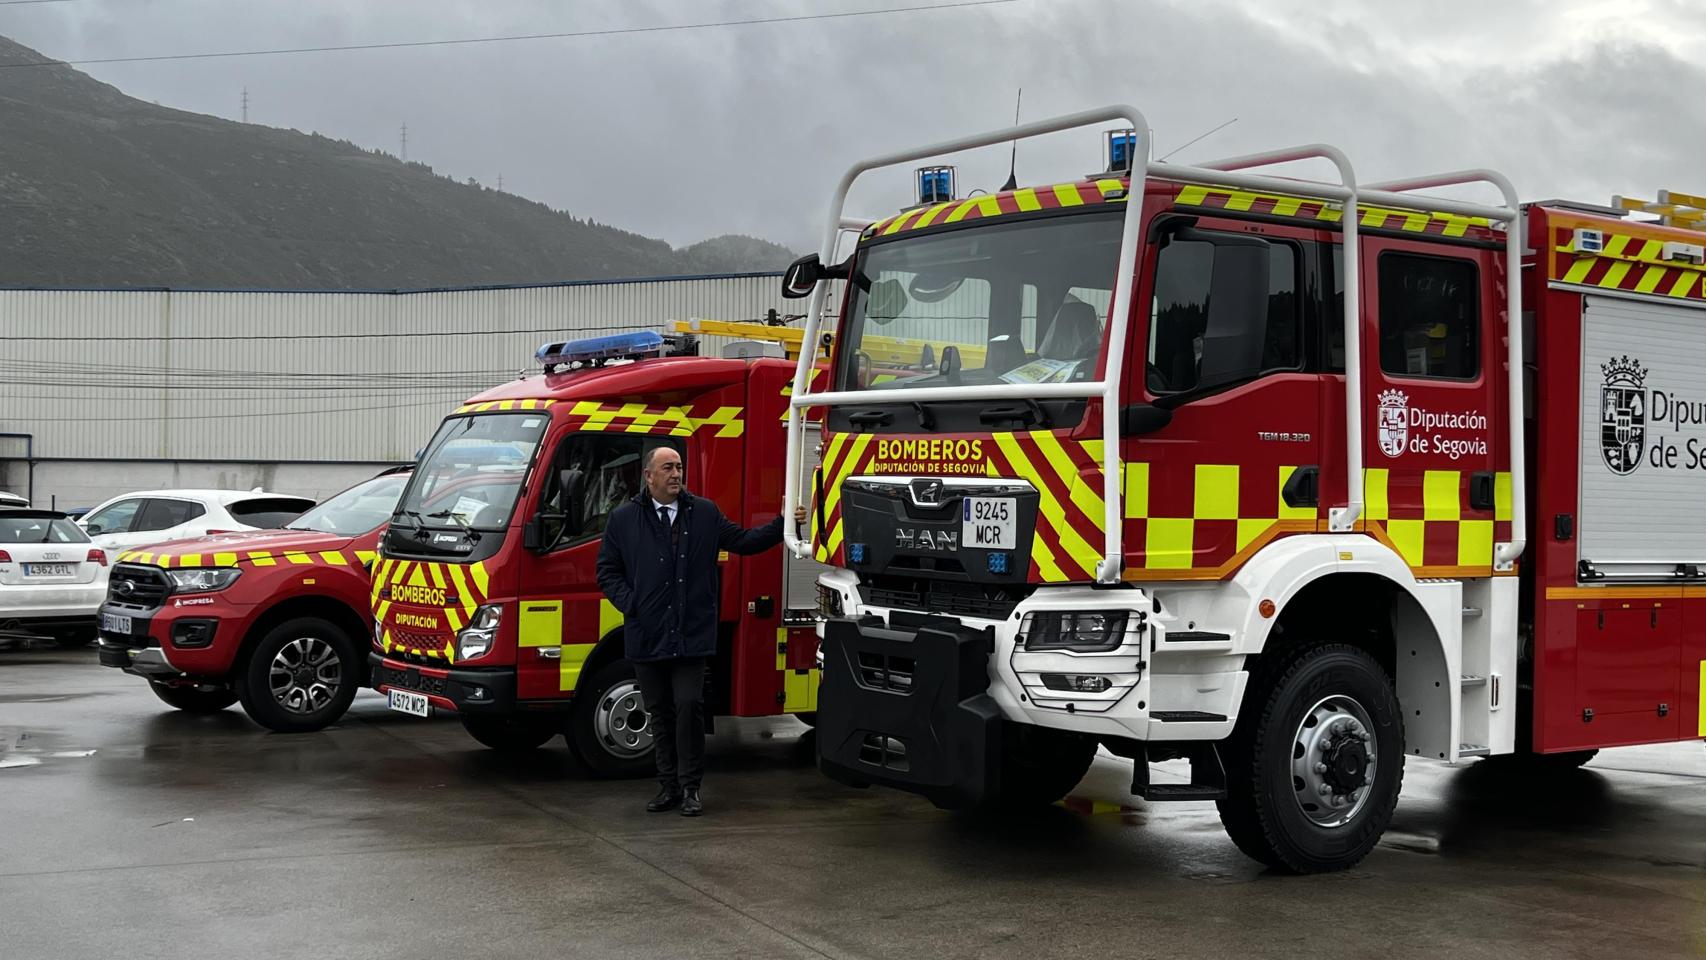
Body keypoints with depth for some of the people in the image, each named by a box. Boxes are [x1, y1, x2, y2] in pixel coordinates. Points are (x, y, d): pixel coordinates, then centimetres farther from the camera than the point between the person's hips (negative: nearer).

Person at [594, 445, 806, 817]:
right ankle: (668, 786, 19)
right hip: (646, 635, 1)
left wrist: (783, 524, 1)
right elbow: (607, 571, 9)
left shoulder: (705, 513, 9)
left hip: (692, 634, -1)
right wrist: (630, 604, -4)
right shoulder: (623, 519, 6)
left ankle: (689, 787, 5)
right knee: (659, 712, 9)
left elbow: (744, 542, 11)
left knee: (689, 707, -6)